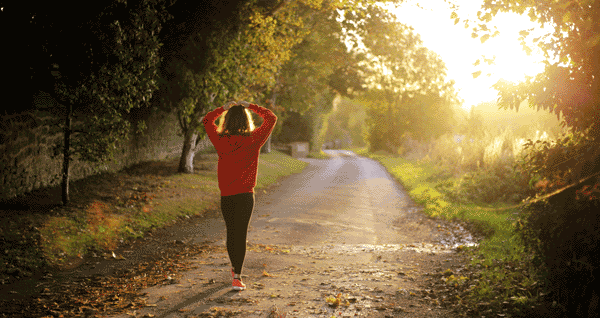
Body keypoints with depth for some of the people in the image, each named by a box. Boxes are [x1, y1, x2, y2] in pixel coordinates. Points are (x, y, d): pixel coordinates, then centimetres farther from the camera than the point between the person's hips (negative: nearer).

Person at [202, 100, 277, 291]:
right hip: (245, 195, -2)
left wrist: (224, 108, 18)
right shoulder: (253, 140, -8)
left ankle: (235, 268, 35)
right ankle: (237, 277, -8)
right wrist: (251, 107, 9)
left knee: (231, 232, 16)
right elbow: (271, 118, 5)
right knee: (241, 234, -2)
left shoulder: (220, 140, -2)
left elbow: (207, 120, 17)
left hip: (226, 196, 3)